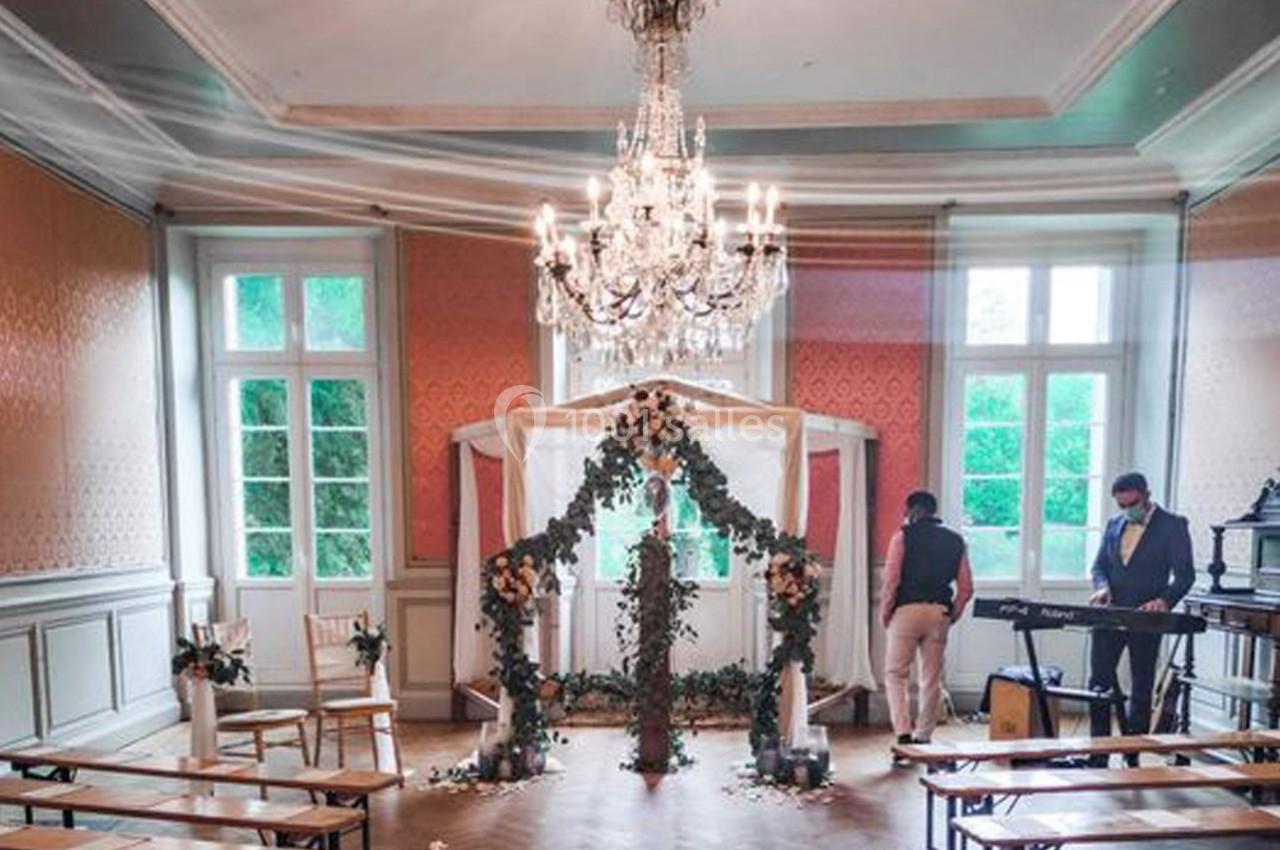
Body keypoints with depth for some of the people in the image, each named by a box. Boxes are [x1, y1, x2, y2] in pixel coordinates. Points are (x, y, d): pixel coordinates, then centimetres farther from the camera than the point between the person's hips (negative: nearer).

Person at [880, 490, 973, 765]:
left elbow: (891, 580, -8)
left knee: (895, 674, 4)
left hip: (907, 610, -4)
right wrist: (952, 615, 16)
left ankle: (904, 733, -8)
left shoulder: (903, 536, -1)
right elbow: (966, 587, 7)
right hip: (939, 613, 4)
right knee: (932, 679, 11)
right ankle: (923, 737, 18)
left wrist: (884, 613, 2)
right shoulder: (955, 541, 11)